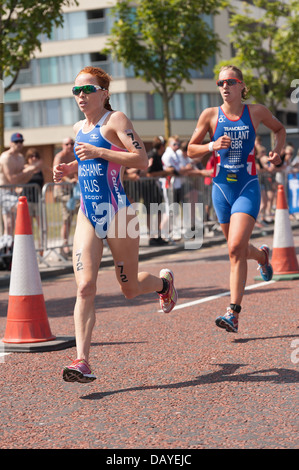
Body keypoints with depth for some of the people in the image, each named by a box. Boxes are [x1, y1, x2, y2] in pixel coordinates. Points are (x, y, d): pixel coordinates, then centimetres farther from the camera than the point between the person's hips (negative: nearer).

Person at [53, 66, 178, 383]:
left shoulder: (115, 119, -7)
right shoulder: (78, 129, 14)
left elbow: (141, 160, -18)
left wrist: (98, 152, -23)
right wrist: (69, 169, 11)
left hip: (117, 212, -5)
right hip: (88, 216, 5)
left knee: (129, 289, 10)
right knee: (85, 287, -11)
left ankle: (164, 282, 45)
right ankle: (82, 362, -15)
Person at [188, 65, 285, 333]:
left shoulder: (256, 112, -1)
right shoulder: (210, 115, -1)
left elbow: (280, 129, 19)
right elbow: (191, 150, 6)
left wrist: (277, 151, 1)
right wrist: (212, 146, -13)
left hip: (248, 189, -3)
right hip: (222, 189, 3)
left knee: (236, 248, -18)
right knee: (238, 249, 16)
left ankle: (233, 313, -17)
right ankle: (262, 255, 54)